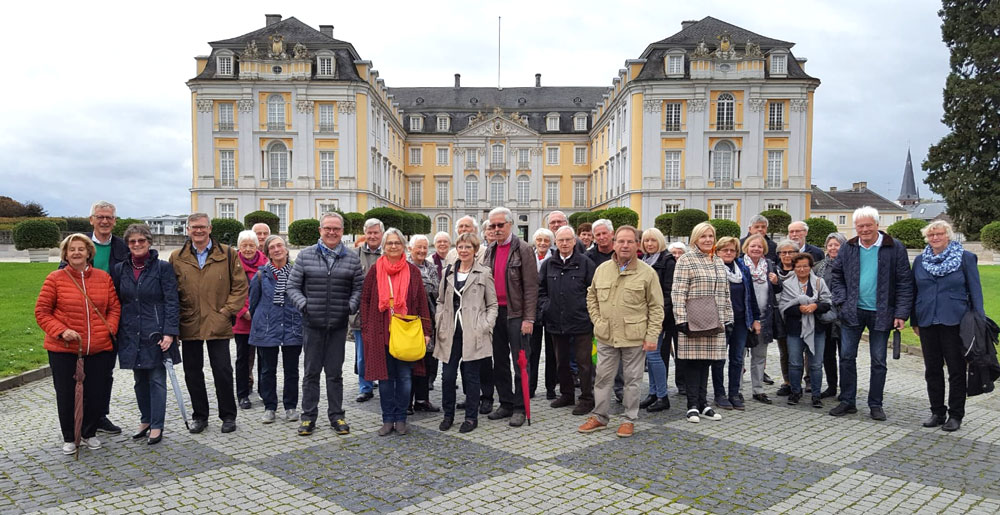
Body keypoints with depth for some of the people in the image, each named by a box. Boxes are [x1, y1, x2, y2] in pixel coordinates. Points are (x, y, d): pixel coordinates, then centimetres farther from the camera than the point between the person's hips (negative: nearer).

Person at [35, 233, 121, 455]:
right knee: (66, 395, 8)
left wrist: (109, 329, -7)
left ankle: (89, 433, 31)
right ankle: (69, 438, 28)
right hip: (63, 349, -2)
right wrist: (61, 331, -15)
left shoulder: (104, 277, 4)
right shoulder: (55, 279, -3)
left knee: (97, 394, 8)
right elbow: (41, 312, -2)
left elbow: (114, 307, 9)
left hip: (99, 348, 2)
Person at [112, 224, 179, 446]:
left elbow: (171, 302, -8)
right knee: (140, 380, 14)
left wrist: (169, 332, -15)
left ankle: (156, 426, 8)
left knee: (157, 380, 1)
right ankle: (145, 421, 27)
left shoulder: (163, 267, -5)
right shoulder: (120, 269, 8)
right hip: (131, 334, 4)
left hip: (155, 333, -4)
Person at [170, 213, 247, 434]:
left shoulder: (227, 254, 0)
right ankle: (199, 416, 25)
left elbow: (240, 286, 2)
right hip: (189, 325, 2)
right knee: (192, 373, 11)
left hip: (218, 325, -2)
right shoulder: (177, 258, 5)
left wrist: (227, 310, -7)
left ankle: (228, 416, 16)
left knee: (223, 372, 2)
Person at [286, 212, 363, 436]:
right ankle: (308, 416, 19)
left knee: (335, 372, 9)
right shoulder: (305, 255, 4)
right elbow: (292, 286, 4)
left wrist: (351, 306, -10)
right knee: (311, 372, 8)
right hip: (312, 324, 0)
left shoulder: (352, 259, 5)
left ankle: (336, 415, 21)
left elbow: (359, 288, 6)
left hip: (338, 325, 0)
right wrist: (303, 304, -11)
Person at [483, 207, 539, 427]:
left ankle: (519, 408, 8)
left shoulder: (523, 250, -6)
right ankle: (506, 403, 24)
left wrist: (529, 318, -15)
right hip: (495, 314, 6)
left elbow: (531, 286, -10)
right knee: (499, 362, 13)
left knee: (520, 363, 0)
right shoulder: (489, 252, 13)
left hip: (516, 314, -6)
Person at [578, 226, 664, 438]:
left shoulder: (647, 273, -4)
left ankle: (630, 420, 21)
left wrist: (651, 336, -8)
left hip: (634, 337, -3)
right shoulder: (602, 269, 6)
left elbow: (656, 307, -2)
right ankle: (599, 417, 24)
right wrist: (597, 321, 5)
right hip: (606, 336, 3)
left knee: (632, 380, 8)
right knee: (603, 377, 10)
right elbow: (591, 297, 17)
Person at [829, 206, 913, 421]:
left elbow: (904, 283, -4)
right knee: (847, 357, 4)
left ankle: (875, 404, 19)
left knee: (879, 361, 7)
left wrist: (901, 313, -10)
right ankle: (847, 401, 16)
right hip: (853, 312, 2)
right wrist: (842, 302, -3)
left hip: (881, 313, -2)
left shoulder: (895, 248, -4)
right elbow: (836, 276, 11)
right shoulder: (848, 249, 4)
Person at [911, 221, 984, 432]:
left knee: (956, 371, 3)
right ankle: (937, 412, 20)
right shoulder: (920, 260, 10)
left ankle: (956, 415, 13)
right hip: (927, 322, 4)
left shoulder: (965, 258, 0)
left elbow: (975, 290, 0)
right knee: (932, 370, 10)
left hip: (954, 322, -4)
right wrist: (914, 321, 13)